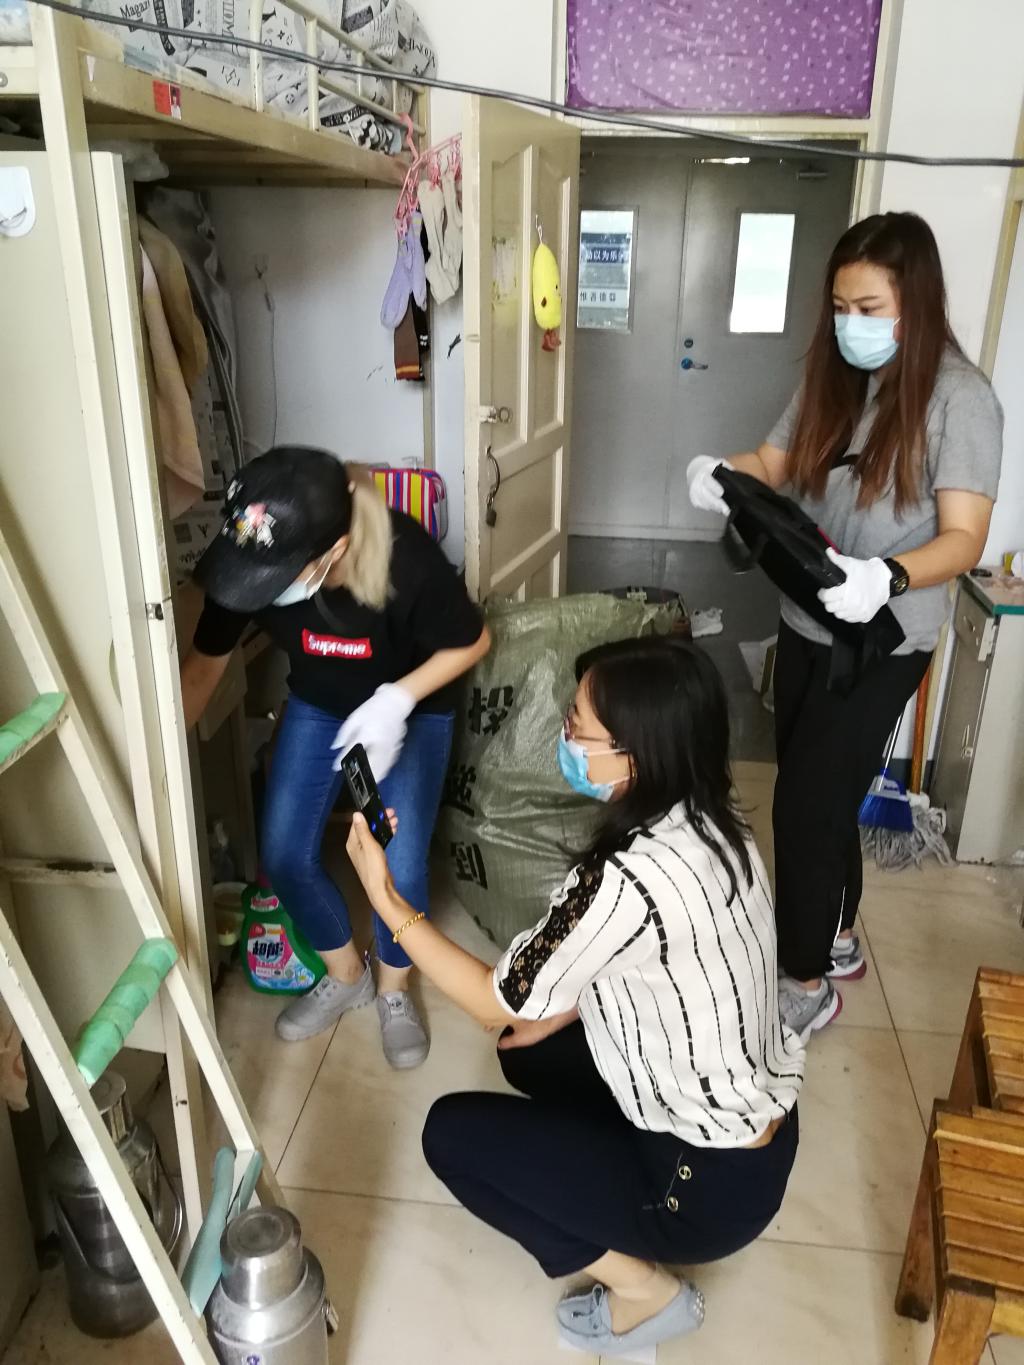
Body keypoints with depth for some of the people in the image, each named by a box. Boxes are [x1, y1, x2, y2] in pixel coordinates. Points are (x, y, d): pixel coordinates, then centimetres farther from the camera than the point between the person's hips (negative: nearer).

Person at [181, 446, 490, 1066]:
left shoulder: (406, 557, -38)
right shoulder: (251, 557, -28)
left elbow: (473, 642, -19)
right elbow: (207, 662, -10)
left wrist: (397, 699, -31)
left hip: (413, 710, -3)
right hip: (317, 708, 4)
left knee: (399, 867, -10)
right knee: (285, 855, 0)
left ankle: (395, 991, 23)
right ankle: (347, 976, 28)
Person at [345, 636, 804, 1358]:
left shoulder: (633, 880, -34)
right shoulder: (711, 823, -7)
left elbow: (498, 1001, -20)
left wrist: (387, 900, -14)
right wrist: (555, 1012, 11)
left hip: (715, 1180, -8)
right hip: (755, 1107, 8)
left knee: (452, 1132, 1)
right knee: (527, 1053, 22)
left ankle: (643, 1287, 7)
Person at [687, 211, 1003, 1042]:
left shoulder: (960, 397, -15)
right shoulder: (834, 381, 4)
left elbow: (963, 540, -20)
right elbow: (773, 463, 3)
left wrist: (885, 578, -40)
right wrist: (718, 473, -20)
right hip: (807, 624, 6)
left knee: (804, 802, -4)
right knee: (821, 794, 16)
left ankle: (808, 984, 16)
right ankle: (835, 938, 37)